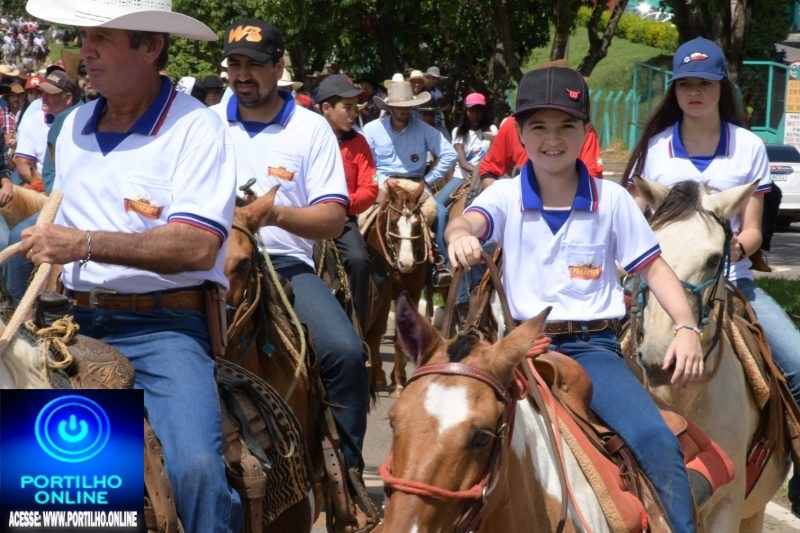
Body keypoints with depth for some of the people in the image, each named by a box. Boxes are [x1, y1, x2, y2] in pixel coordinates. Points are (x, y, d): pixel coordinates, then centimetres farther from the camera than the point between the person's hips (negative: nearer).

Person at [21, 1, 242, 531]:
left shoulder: (195, 127, -6)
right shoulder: (74, 126, 14)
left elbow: (197, 246, -18)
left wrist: (84, 244, -21)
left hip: (162, 327, -6)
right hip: (75, 321, 6)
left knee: (195, 468, -27)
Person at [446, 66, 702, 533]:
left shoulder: (612, 199, 2)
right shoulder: (506, 197, 1)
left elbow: (654, 268, 5)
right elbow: (468, 221, -21)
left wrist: (687, 327, -11)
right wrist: (461, 236, -47)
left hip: (593, 347, -1)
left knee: (658, 442, -23)